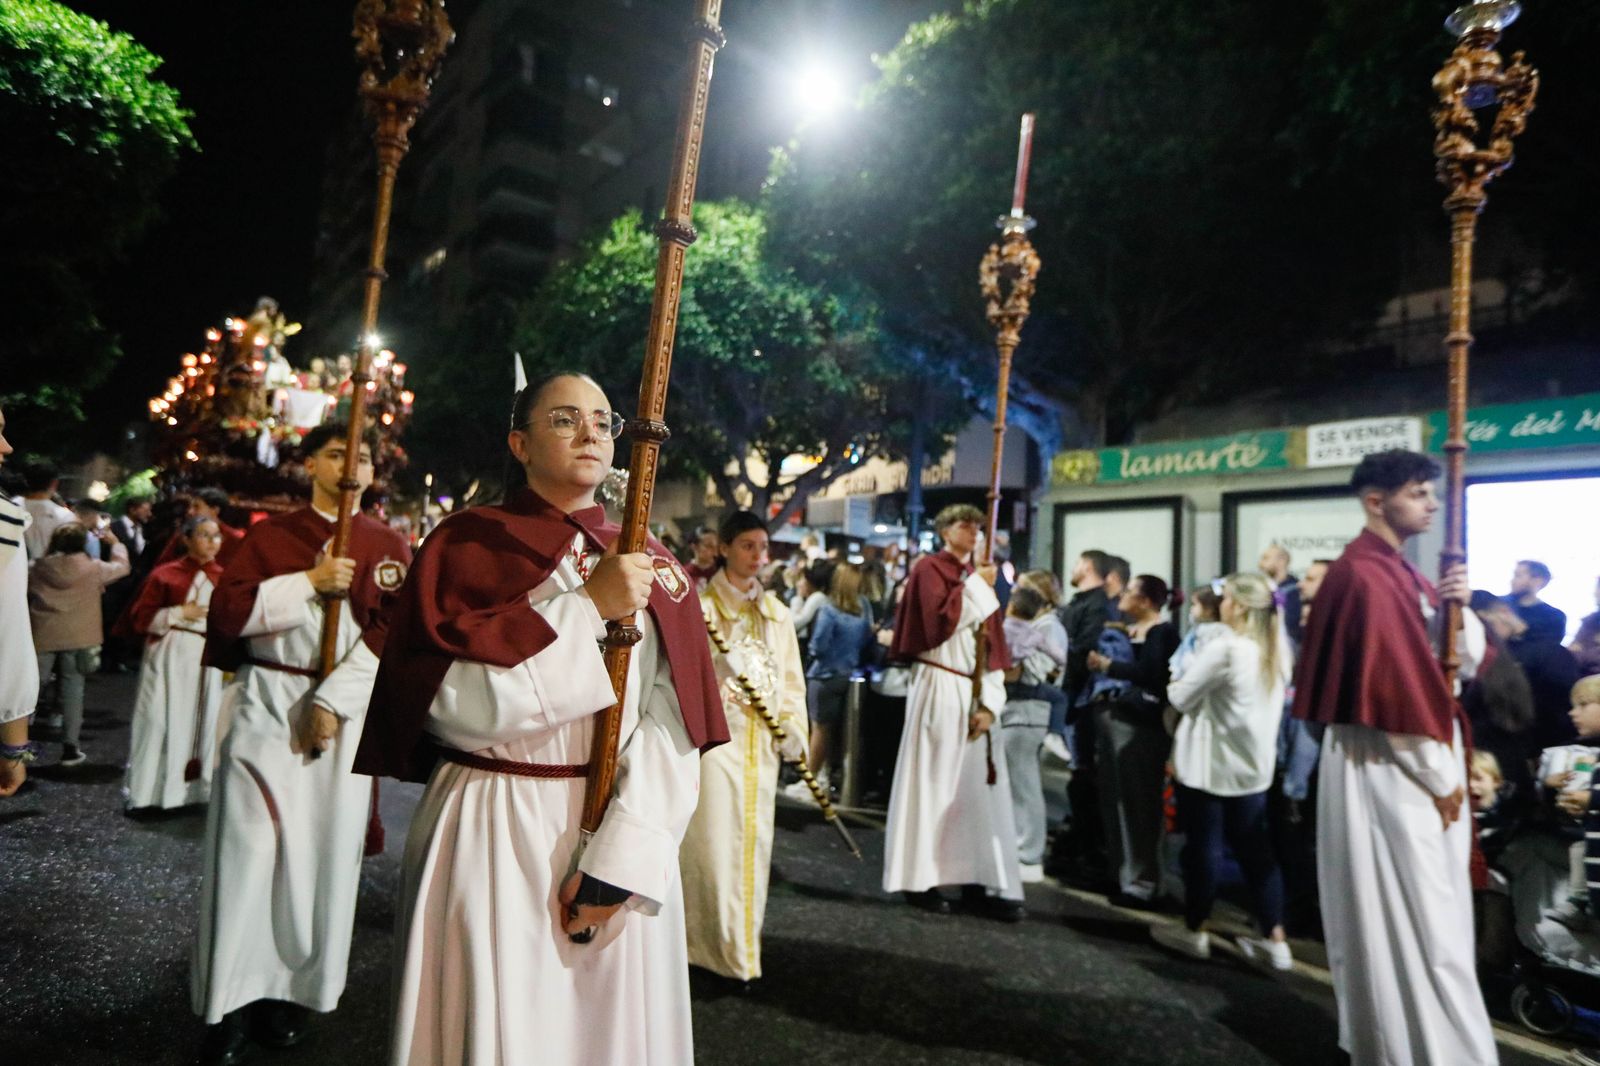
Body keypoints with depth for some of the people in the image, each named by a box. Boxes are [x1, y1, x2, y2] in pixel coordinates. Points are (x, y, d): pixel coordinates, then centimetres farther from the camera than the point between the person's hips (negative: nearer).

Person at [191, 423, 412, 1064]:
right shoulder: (269, 537, 6)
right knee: (250, 845, -3)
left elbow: (389, 635, -3)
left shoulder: (389, 548, 5)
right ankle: (232, 1004, 9)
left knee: (323, 849, 4)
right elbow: (226, 612, -4)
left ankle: (294, 990, 19)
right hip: (267, 703, 0)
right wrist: (310, 582, -14)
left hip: (346, 710, 0)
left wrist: (332, 702, -11)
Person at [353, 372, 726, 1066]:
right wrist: (587, 606, -18)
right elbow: (450, 703, -15)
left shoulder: (652, 568, 5)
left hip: (618, 837, 3)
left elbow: (672, 728, -5)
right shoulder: (465, 543, -2)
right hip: (491, 839, -2)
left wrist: (620, 858, -16)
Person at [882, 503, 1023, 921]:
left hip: (974, 691, 6)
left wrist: (989, 702, -2)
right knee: (933, 785, -2)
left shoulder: (980, 579, 15)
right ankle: (920, 880, 8)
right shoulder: (929, 568, -2)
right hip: (939, 688, -6)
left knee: (979, 787, 4)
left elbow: (994, 644, 9)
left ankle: (978, 883, 9)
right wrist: (976, 586, -12)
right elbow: (939, 623, -18)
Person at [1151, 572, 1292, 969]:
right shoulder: (1278, 650, 6)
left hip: (1209, 761, -7)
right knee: (1254, 847, 12)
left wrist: (1176, 681, 8)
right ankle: (1275, 940, 15)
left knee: (1203, 844, 5)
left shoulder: (1223, 647, -19)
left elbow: (1181, 697, -13)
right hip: (1254, 762, 7)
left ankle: (1195, 930, 18)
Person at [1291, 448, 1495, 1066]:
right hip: (1390, 767, -10)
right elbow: (1395, 686, -21)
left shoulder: (1400, 573, 13)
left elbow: (1468, 661, 14)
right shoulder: (1365, 576, -18)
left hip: (1412, 763, 10)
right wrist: (1440, 776, -12)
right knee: (1415, 922, -1)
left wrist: (1457, 609, -6)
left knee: (1426, 918, 18)